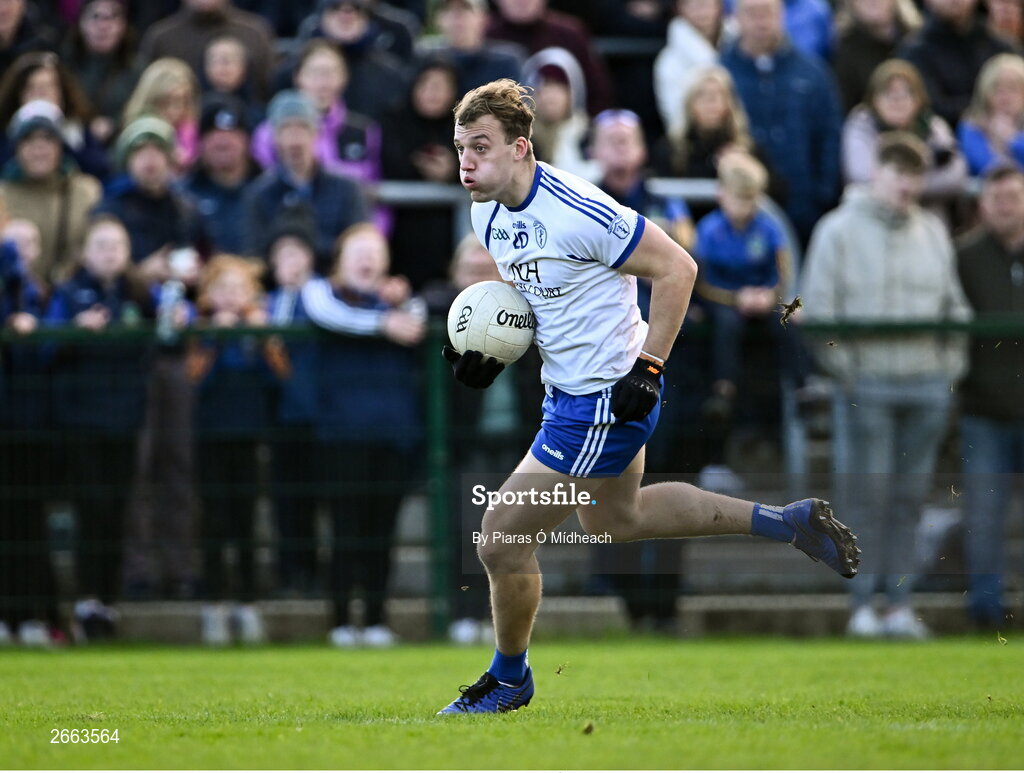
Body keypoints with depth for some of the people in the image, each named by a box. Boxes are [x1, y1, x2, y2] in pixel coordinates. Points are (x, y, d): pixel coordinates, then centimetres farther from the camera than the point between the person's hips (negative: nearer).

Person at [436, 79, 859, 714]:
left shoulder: (578, 212, -27)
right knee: (616, 519, 29)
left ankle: (509, 679, 20)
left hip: (606, 401, -10)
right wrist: (493, 352, 1)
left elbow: (676, 268, -20)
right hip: (569, 390, 10)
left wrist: (648, 368, -22)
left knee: (502, 540, -4)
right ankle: (790, 522, 35)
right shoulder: (488, 214, -1)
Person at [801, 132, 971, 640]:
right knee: (868, 494, -6)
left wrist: (952, 365, 5)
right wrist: (842, 367, -11)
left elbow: (954, 306, 18)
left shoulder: (933, 232, 15)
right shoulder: (840, 230, 1)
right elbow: (817, 308, -3)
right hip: (866, 383, -4)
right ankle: (863, 606, -3)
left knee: (909, 497, 5)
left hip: (927, 386, 4)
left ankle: (900, 604, 8)